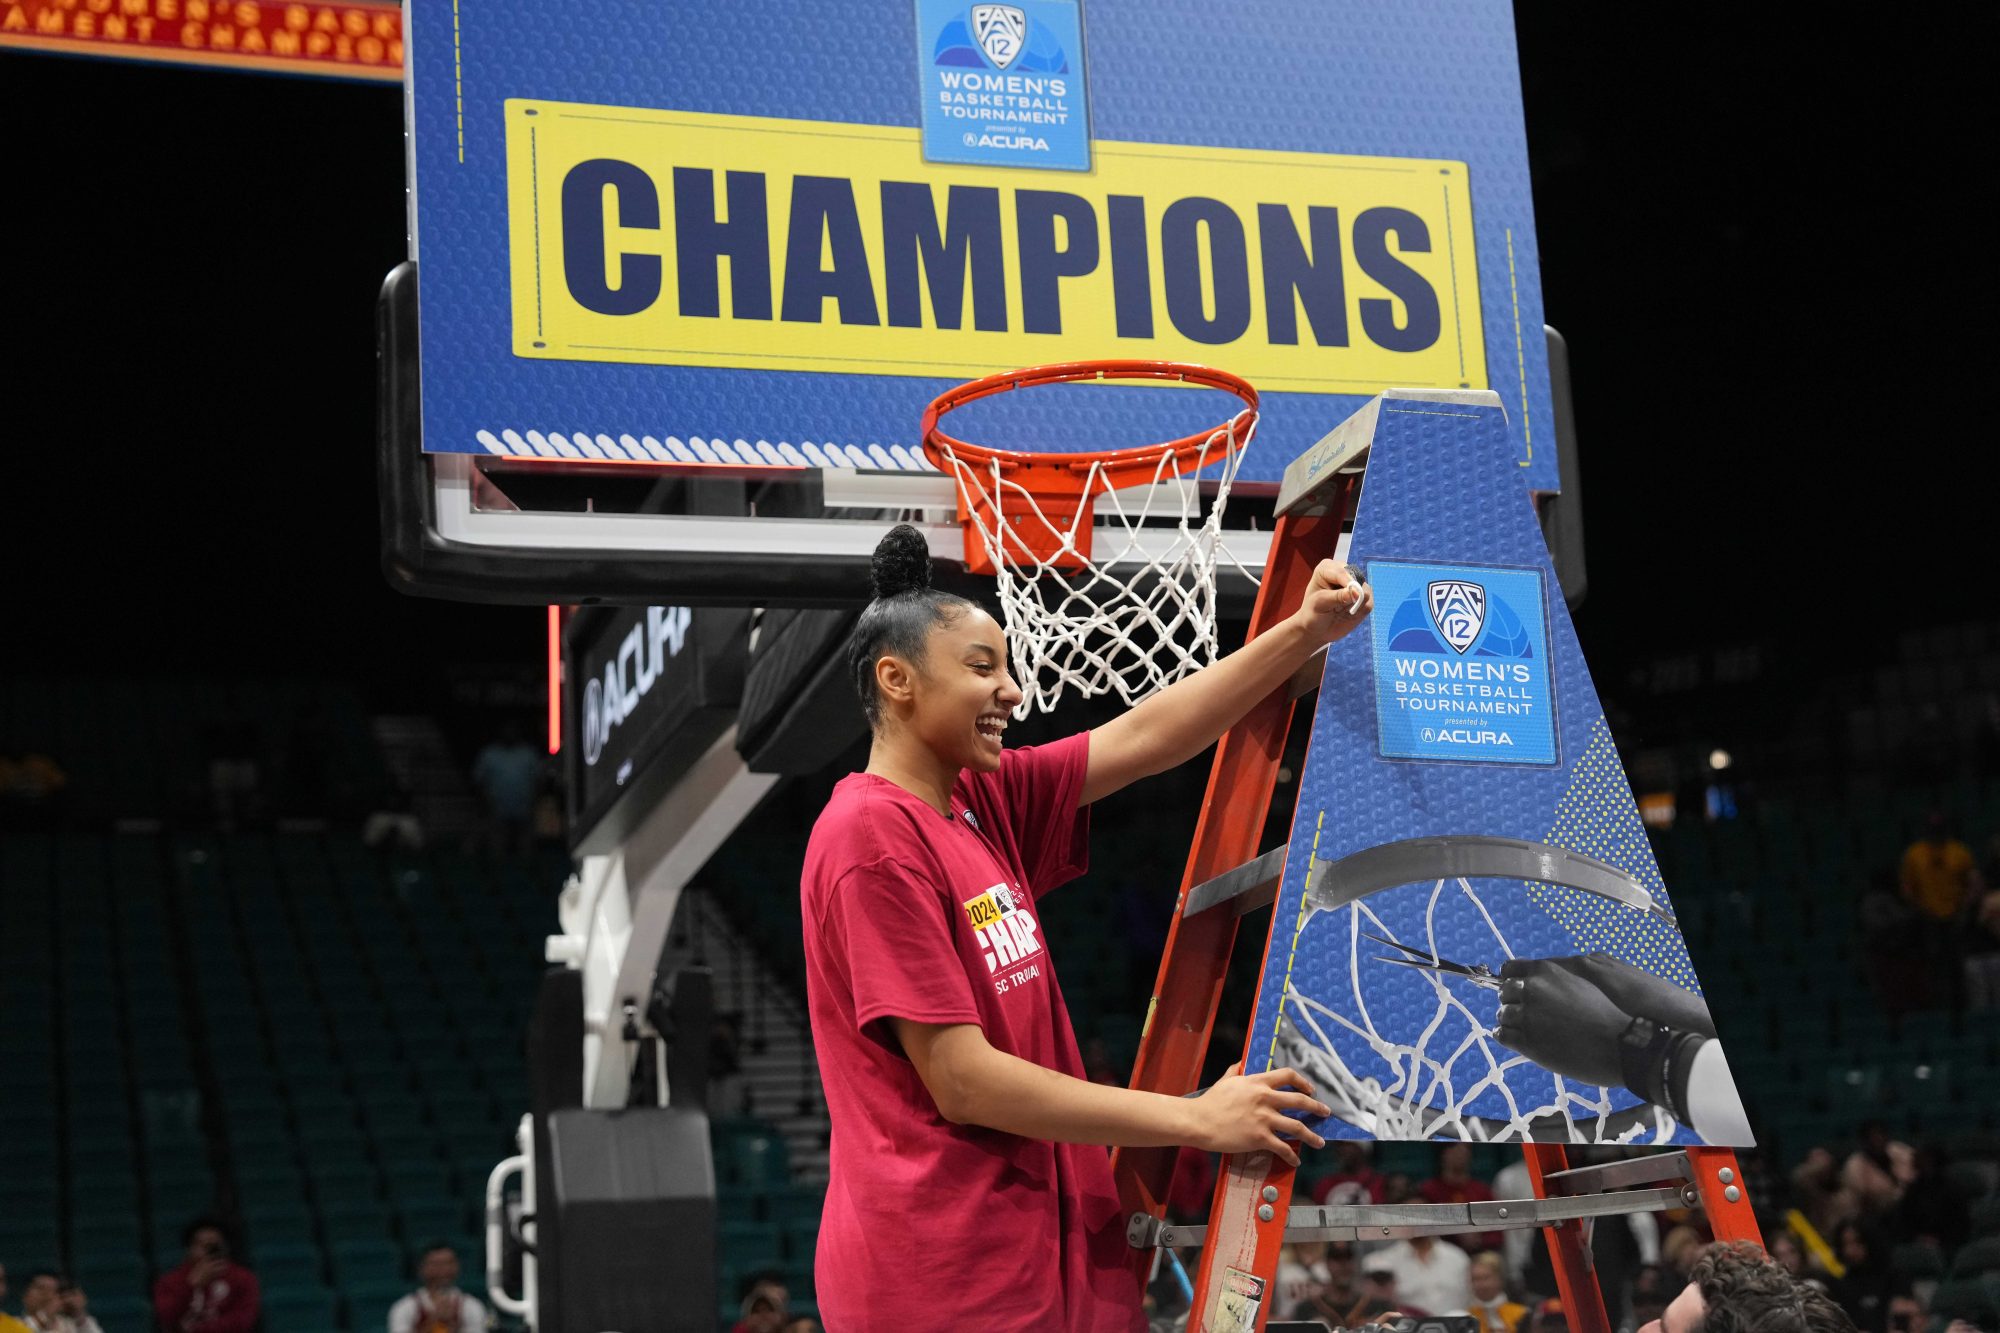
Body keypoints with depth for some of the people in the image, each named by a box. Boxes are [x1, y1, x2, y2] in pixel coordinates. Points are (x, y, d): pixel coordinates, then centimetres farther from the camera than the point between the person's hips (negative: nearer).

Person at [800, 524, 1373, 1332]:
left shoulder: (984, 800, 10)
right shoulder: (871, 833, -15)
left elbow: (1142, 739, 12)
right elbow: (963, 1081, -18)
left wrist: (1305, 632, 2)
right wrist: (1197, 1120, -14)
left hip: (1046, 1245, 8)